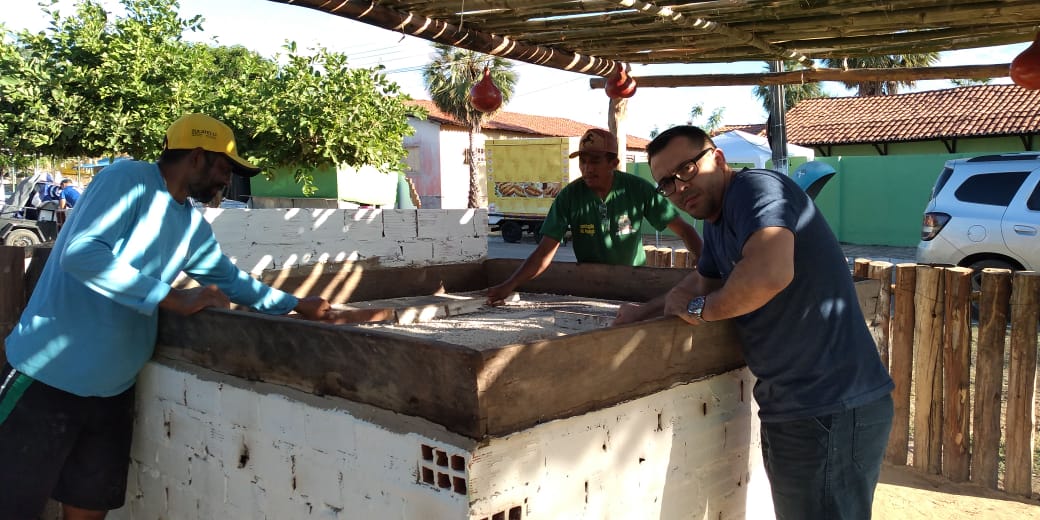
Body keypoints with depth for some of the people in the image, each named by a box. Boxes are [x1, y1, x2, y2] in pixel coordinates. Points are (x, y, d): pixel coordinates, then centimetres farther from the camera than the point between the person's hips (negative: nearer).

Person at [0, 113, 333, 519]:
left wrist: (296, 306, 23)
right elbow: (80, 253, -26)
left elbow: (230, 279, 24)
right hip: (47, 380, -7)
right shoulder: (129, 180, -13)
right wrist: (176, 299, -25)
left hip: (112, 391, 7)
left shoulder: (193, 225, 10)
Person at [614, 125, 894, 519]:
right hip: (796, 408, 10)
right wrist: (645, 312, 13)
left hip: (831, 410, -10)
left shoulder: (755, 187, -18)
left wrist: (697, 310, -17)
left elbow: (770, 274, -35)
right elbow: (702, 281, 30)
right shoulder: (717, 224, 14)